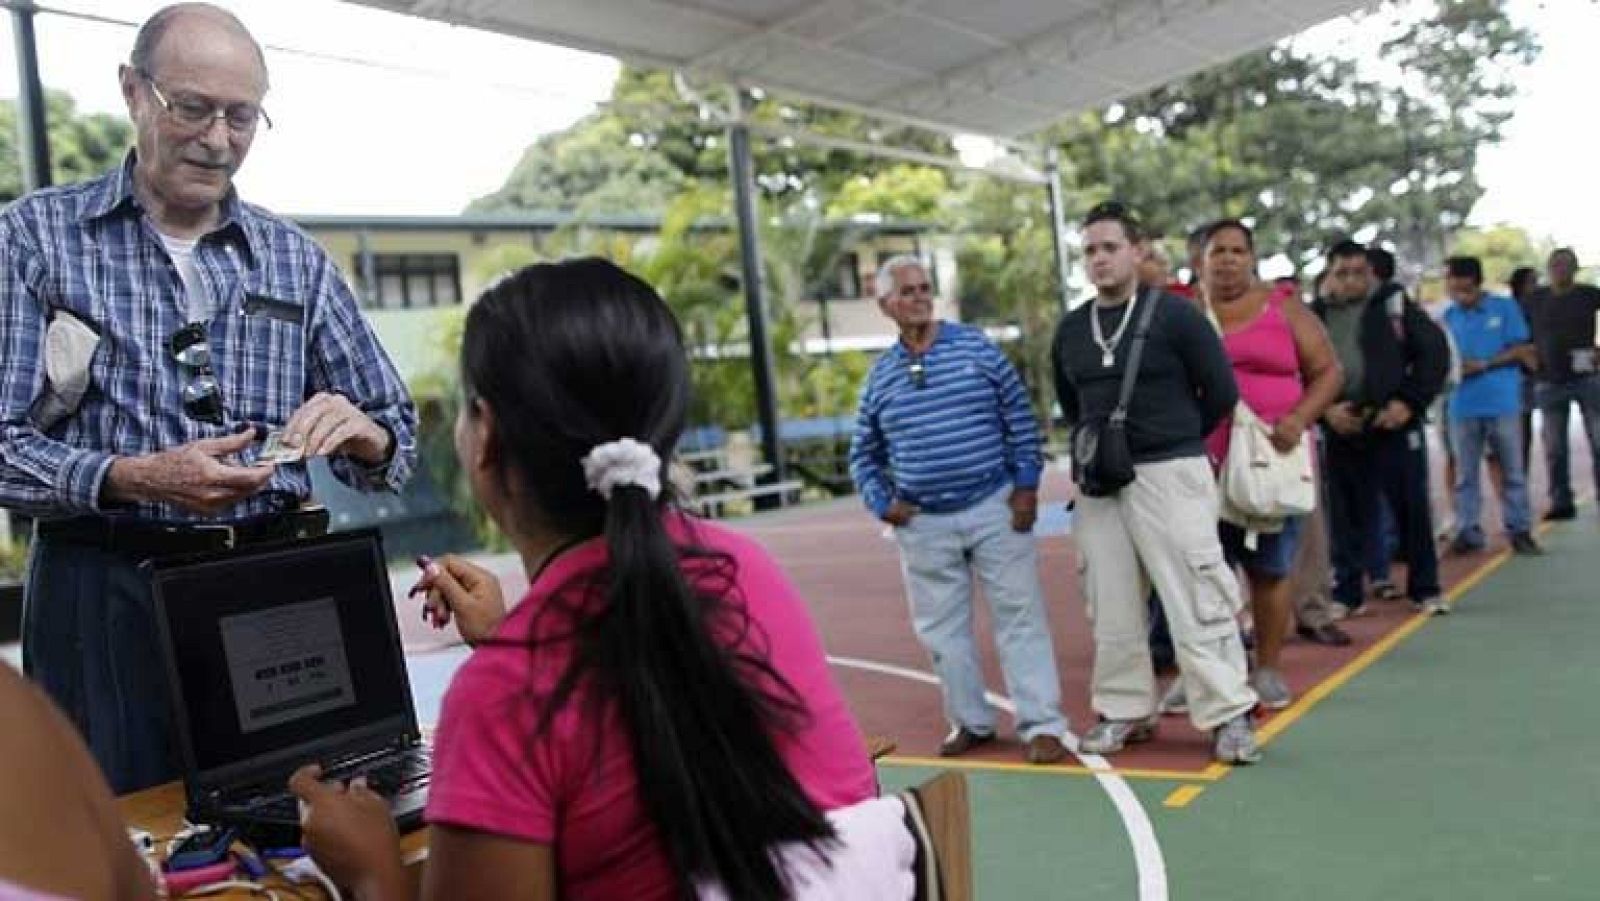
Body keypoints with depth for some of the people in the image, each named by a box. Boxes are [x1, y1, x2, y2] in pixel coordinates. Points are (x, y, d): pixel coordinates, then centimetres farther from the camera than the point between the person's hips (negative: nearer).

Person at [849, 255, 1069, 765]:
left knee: (1020, 617, -1)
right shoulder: (880, 376, 7)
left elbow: (1019, 417, 1)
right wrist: (882, 503, 3)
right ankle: (970, 722, 24)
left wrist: (1026, 483, -5)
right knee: (942, 629, 10)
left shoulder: (975, 346, 1)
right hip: (923, 524, 3)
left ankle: (1041, 724, 6)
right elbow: (863, 454, 16)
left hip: (995, 509, -2)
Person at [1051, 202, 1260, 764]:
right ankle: (1126, 711, 21)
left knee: (1197, 600, -6)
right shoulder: (1071, 330, 9)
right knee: (1111, 607, 9)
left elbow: (1221, 392, -2)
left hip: (1170, 474, -5)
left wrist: (1174, 439, 7)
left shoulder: (1173, 315, -5)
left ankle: (1228, 714, 4)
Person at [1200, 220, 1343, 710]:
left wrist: (1299, 418, -11)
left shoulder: (1284, 308, 6)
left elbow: (1328, 370, 6)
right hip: (1204, 466, 0)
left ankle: (1268, 669, 19)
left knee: (1270, 570, 7)